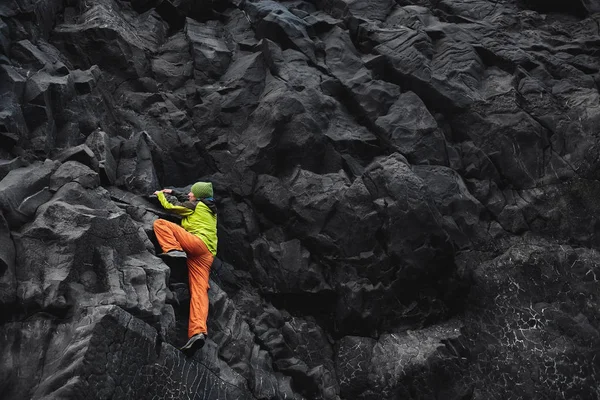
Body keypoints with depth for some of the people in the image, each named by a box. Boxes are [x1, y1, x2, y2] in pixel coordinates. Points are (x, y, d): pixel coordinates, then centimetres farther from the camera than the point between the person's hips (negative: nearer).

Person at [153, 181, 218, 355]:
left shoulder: (196, 205, 10)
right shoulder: (209, 209, 33)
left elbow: (170, 206, 15)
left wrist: (160, 194, 34)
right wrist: (172, 192, 58)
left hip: (197, 242, -8)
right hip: (207, 255, 8)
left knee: (160, 223, -3)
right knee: (199, 291, -12)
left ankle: (174, 249, -25)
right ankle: (198, 332, -31)